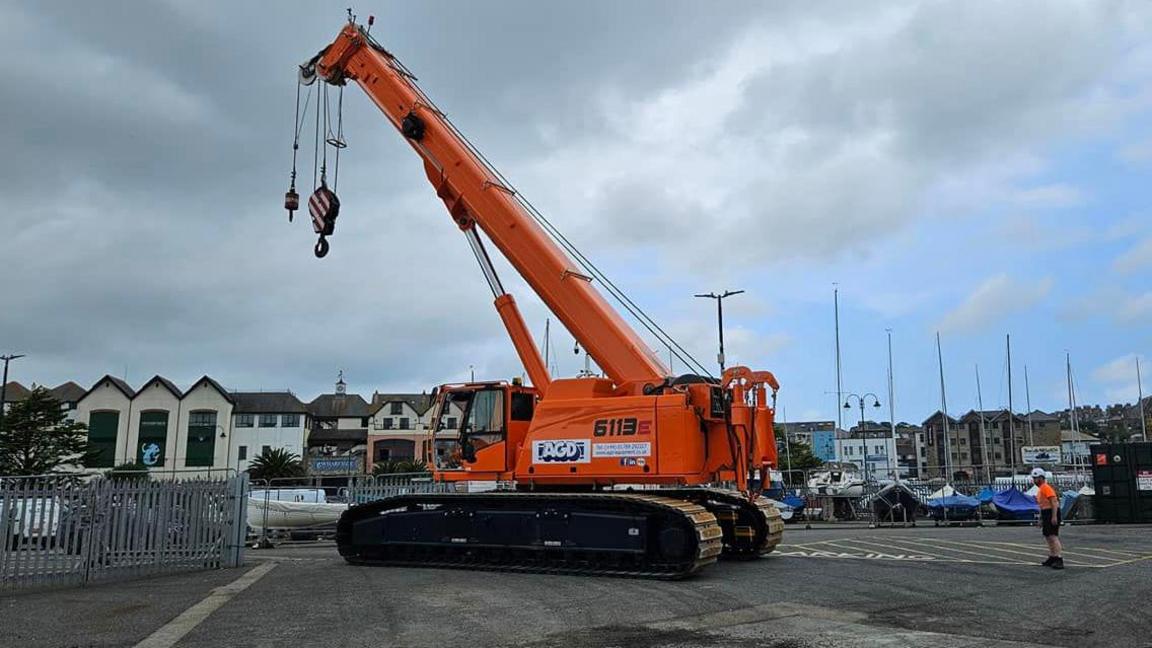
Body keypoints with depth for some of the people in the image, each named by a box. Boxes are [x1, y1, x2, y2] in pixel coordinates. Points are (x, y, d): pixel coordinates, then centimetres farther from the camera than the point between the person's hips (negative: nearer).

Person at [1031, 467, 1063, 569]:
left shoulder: (1046, 488, -12)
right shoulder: (1040, 489, 19)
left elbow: (1054, 502, -21)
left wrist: (1054, 516, -27)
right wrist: (1041, 519, 24)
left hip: (1052, 513, -10)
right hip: (1046, 514, 10)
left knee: (1053, 536, -15)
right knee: (1048, 536, 14)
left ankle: (1059, 560, -17)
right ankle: (1052, 558, 23)